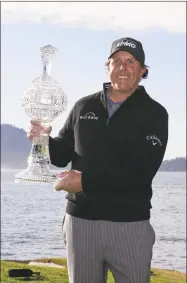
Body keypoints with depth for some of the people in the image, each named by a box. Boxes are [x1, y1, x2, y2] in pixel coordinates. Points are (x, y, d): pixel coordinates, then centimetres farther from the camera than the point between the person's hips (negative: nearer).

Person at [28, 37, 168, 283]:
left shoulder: (153, 113, -3)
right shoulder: (83, 107, 9)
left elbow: (142, 171, -15)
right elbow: (62, 155, 15)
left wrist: (86, 181, -22)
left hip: (130, 225, -3)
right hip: (81, 219, 3)